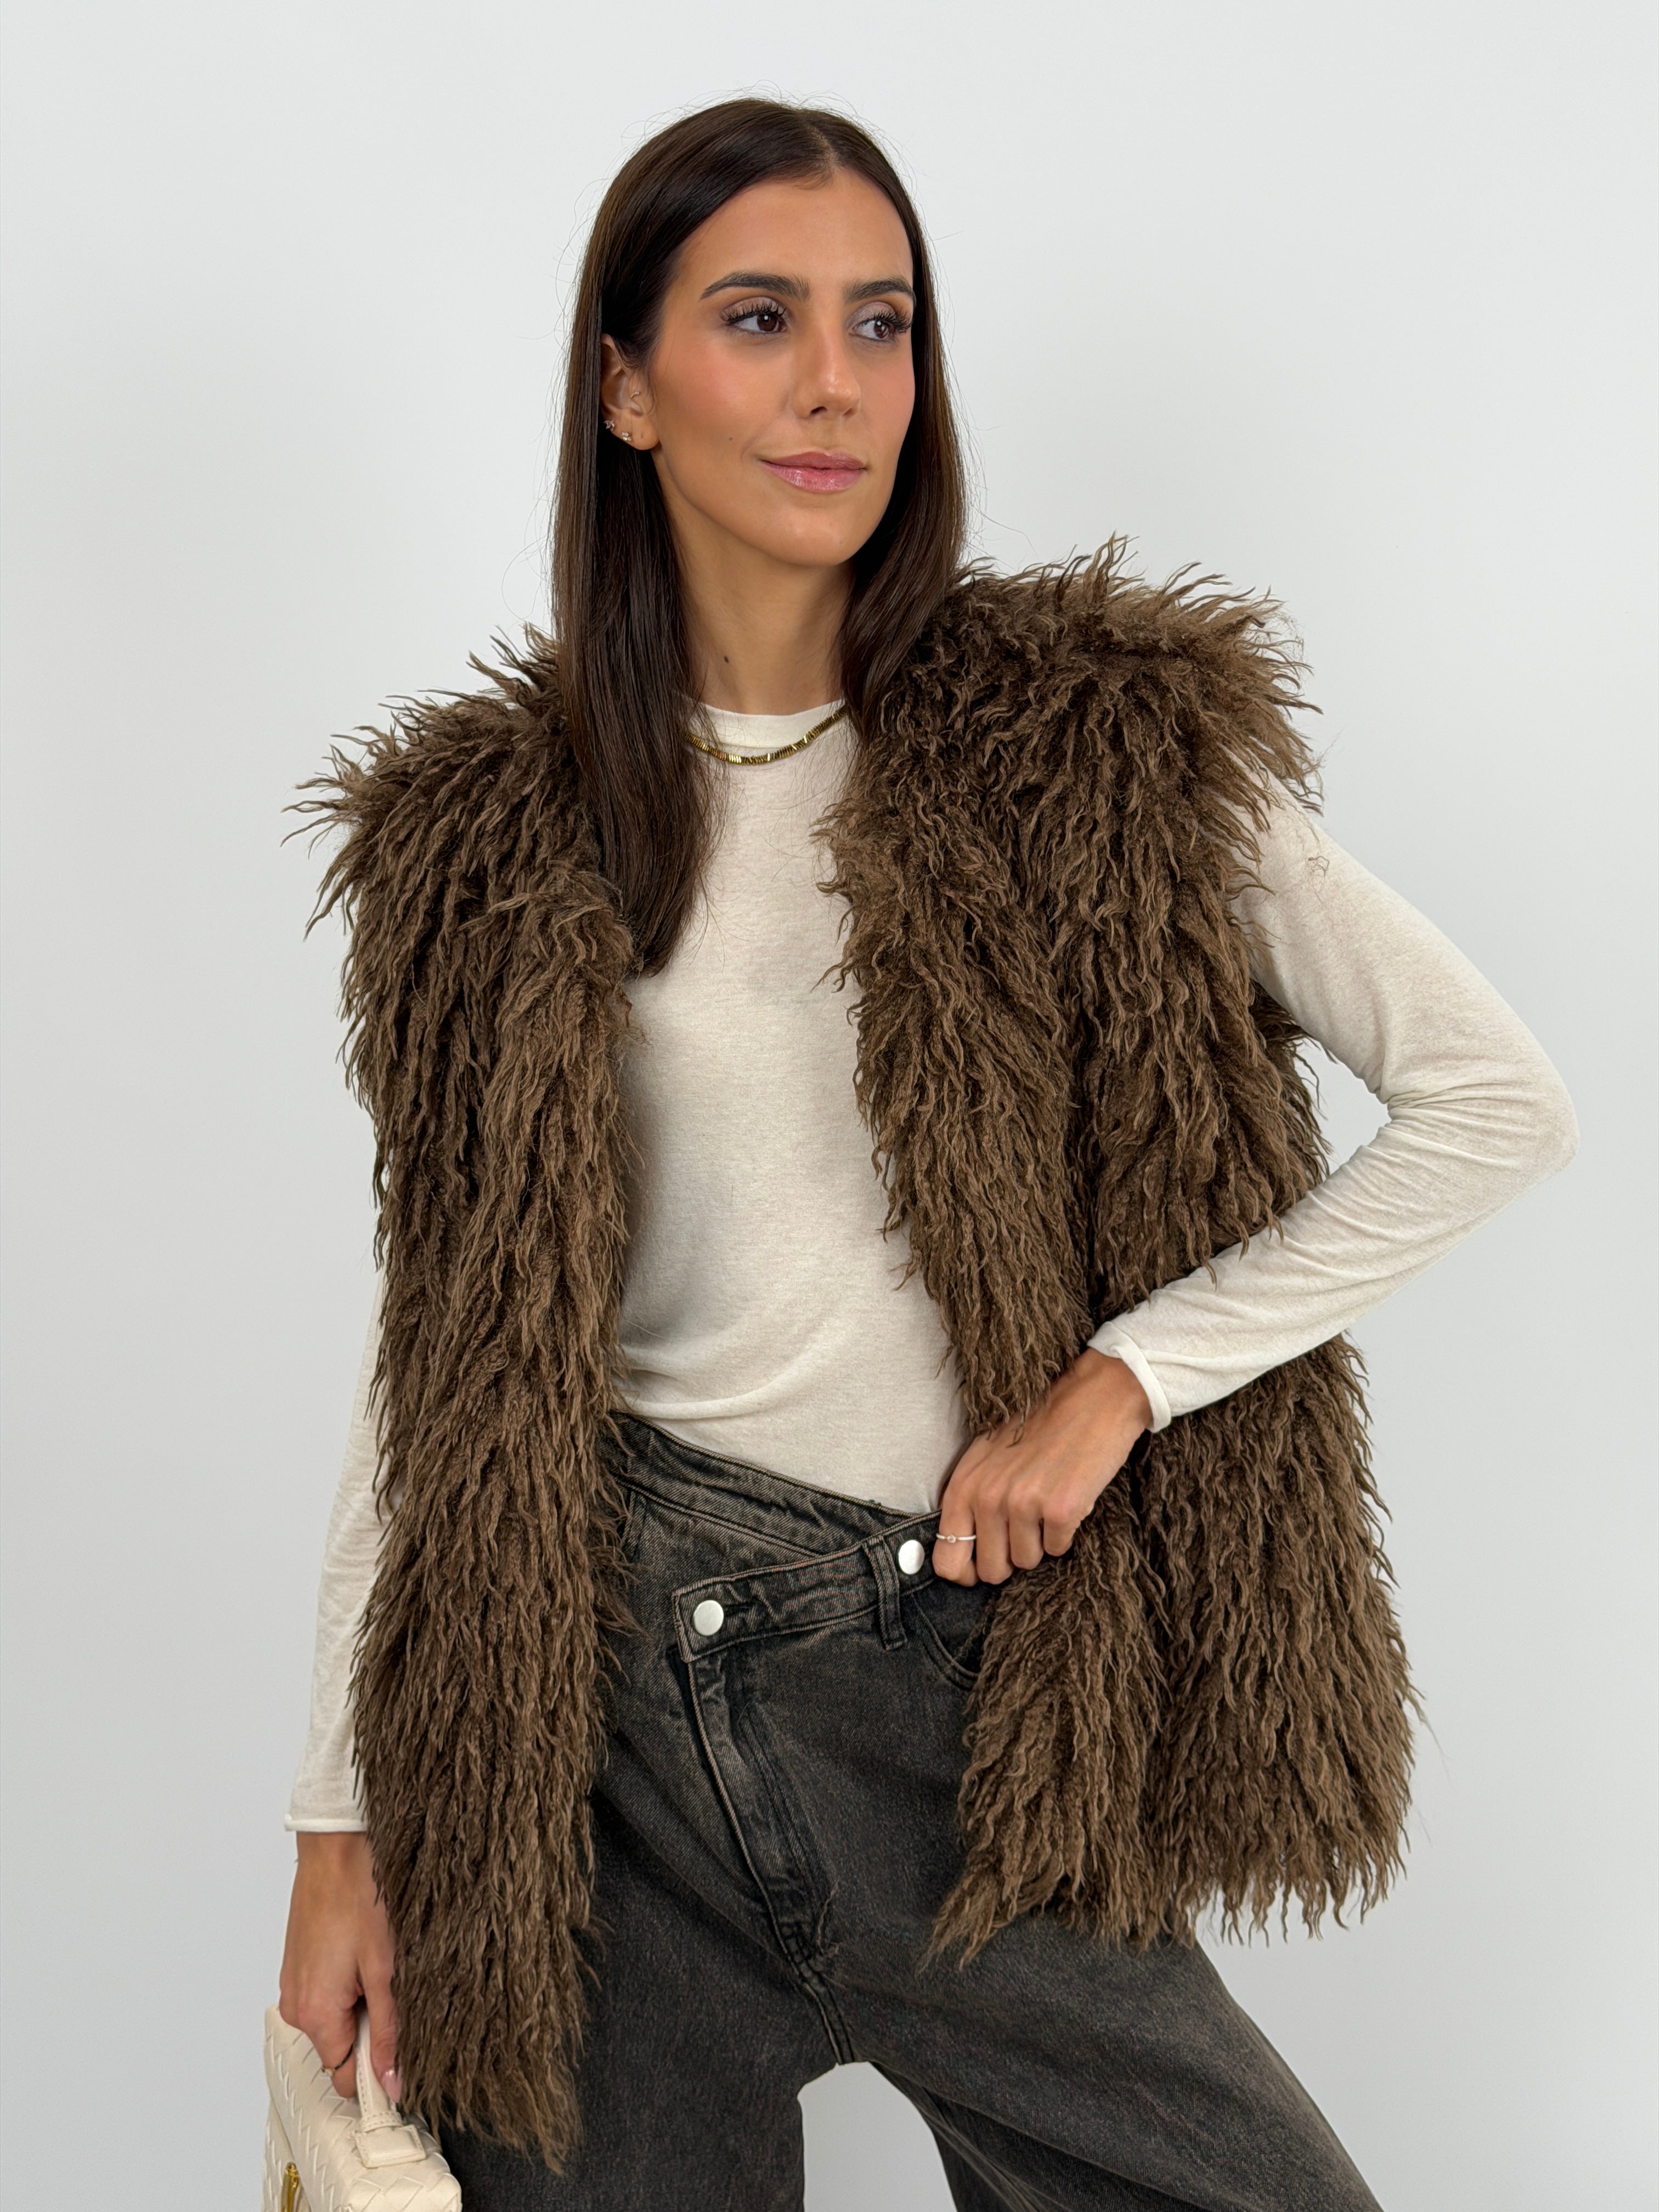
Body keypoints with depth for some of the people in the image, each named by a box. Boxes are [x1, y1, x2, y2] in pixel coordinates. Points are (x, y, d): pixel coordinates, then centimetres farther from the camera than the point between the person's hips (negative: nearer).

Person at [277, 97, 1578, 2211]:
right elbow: (440, 1338, 4)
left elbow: (1501, 1101, -5)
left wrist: (1117, 1384, -10)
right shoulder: (495, 838, 3)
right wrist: (346, 1818, 1)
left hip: (967, 1686, 0)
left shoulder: (1100, 747, -1)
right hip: (601, 1664, 1)